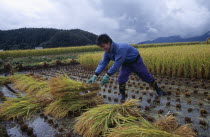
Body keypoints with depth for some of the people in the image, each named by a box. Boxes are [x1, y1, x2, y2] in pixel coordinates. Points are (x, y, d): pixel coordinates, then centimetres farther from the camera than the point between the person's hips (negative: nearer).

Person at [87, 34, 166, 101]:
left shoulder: (120, 48, -41)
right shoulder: (107, 52, -14)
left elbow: (117, 64, -42)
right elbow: (103, 63, -15)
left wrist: (107, 75, -41)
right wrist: (95, 76, -25)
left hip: (136, 61, -6)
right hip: (126, 64, 6)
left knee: (146, 76, 6)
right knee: (121, 79, -8)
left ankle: (158, 90, 28)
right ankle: (123, 96, 12)